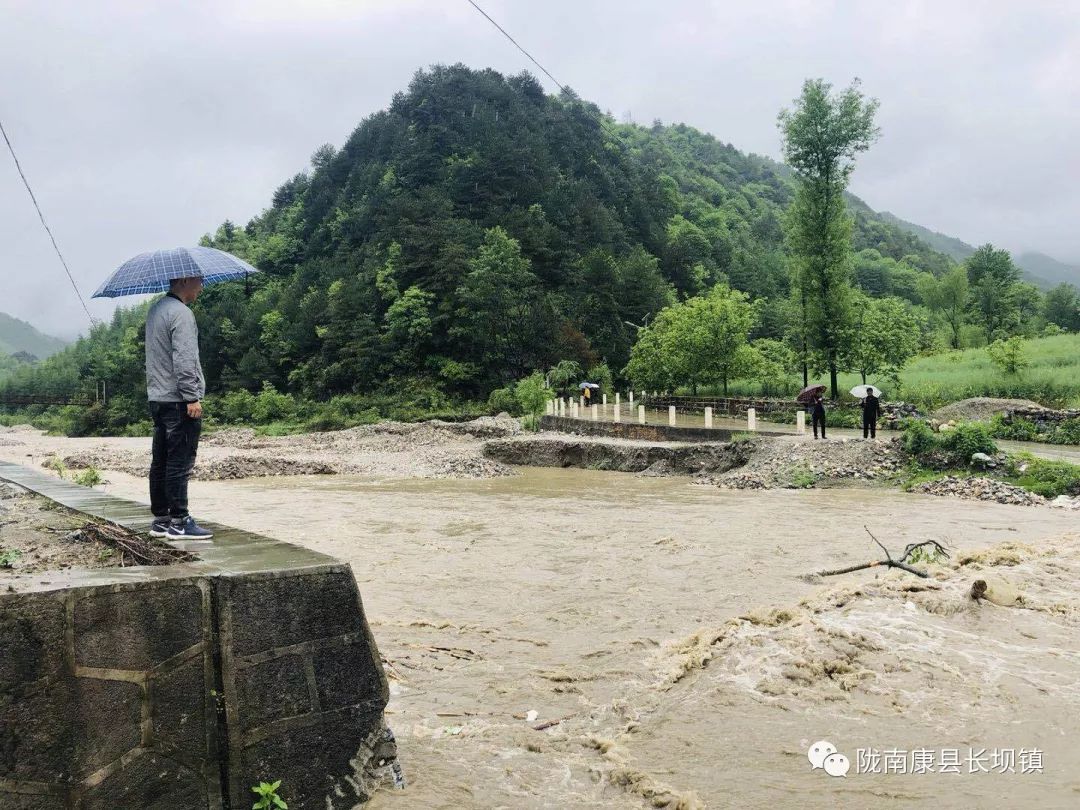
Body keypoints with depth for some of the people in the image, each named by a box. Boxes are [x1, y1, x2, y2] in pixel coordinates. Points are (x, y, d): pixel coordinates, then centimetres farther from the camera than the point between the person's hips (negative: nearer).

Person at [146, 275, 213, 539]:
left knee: (161, 461, 11)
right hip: (178, 399, -10)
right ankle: (178, 522, -3)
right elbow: (183, 361, -20)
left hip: (157, 397, 10)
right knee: (180, 463, -6)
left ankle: (160, 519, 17)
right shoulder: (181, 313, -13)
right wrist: (192, 397, -19)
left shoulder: (155, 311, 18)